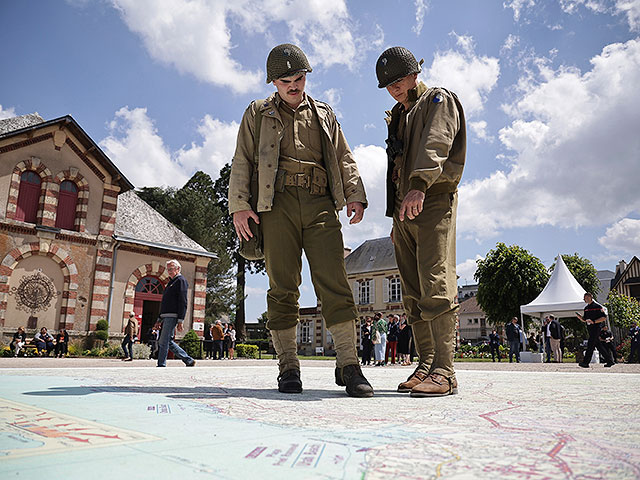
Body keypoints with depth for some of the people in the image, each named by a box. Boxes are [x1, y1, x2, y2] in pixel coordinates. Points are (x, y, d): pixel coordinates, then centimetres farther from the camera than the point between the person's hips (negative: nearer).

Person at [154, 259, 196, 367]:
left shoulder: (181, 281, -5)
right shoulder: (171, 282, 24)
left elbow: (183, 303, -14)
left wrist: (180, 321, -20)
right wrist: (159, 320, 22)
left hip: (172, 317, -10)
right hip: (166, 317, 10)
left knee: (164, 342, -9)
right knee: (169, 342, 10)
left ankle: (161, 366, -3)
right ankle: (189, 361, 14)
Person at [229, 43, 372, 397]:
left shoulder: (324, 115, 25)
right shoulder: (258, 114, 19)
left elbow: (344, 159, 21)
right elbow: (242, 162, 12)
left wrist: (355, 195, 4)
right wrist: (238, 205, -2)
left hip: (319, 204, 1)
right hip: (278, 203, -1)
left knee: (334, 282, -10)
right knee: (283, 287, -4)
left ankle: (348, 364, -8)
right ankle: (288, 367, 2)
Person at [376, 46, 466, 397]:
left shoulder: (438, 101, 5)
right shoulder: (399, 116, 28)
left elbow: (435, 144, -16)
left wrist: (419, 185, -33)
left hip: (433, 201, -7)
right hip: (404, 207, 8)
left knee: (436, 286, -15)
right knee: (413, 293, 3)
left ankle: (444, 371, -13)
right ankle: (425, 365, 8)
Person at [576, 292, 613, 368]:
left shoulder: (597, 306, -5)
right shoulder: (586, 308, 16)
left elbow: (604, 318, -9)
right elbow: (584, 319, 20)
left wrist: (593, 321, -19)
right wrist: (579, 316, -1)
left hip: (596, 327, -8)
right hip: (589, 328, 8)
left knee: (590, 344, -13)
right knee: (598, 345, 10)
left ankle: (585, 362, -16)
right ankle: (609, 361, 20)